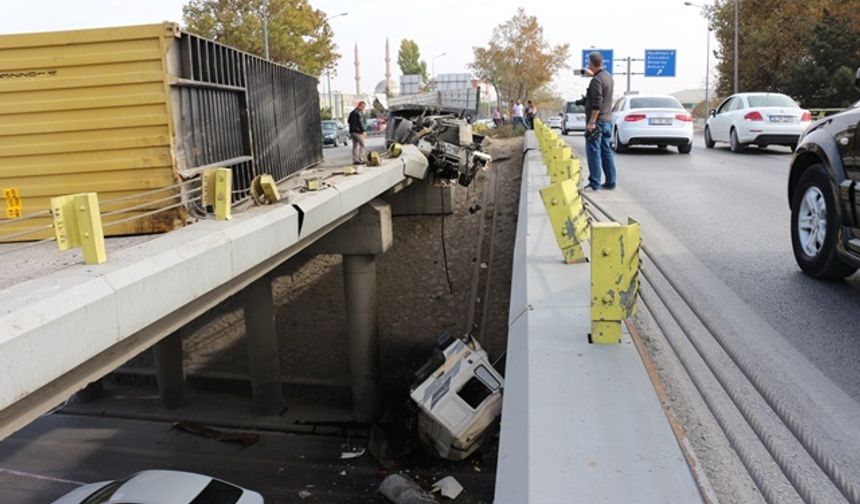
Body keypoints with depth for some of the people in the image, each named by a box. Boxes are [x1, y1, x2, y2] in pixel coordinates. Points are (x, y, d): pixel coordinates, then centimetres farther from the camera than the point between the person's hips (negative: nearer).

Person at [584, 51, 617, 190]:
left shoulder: (596, 80, -15)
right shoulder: (608, 77, 14)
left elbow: (597, 104, -22)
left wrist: (591, 122, -21)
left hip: (597, 121, -9)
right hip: (608, 120, 9)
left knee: (593, 152, -6)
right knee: (606, 151, 11)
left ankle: (594, 184, -5)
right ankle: (610, 182, 14)